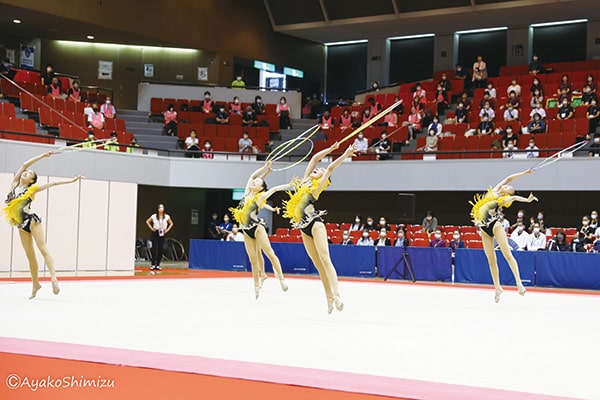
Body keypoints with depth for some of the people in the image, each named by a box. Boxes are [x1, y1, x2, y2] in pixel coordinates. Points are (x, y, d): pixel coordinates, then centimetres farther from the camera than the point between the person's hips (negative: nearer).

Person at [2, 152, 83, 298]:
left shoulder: (32, 189, 0)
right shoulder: (14, 184, 10)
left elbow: (53, 183, 1)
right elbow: (25, 164, 6)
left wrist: (71, 180, -2)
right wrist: (42, 156, 7)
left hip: (32, 220, -5)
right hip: (22, 224, 5)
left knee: (43, 249, -14)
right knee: (30, 255, 5)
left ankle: (54, 279, -24)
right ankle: (35, 284, 9)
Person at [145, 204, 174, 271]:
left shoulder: (167, 217, 2)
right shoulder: (154, 216, -3)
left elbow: (171, 223, 15)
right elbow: (147, 221, 9)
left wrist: (167, 230, 4)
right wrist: (151, 228, 0)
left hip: (162, 234, 2)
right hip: (155, 233, -2)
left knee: (160, 250, 3)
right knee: (154, 249, -5)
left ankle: (158, 265, 9)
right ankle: (153, 265, -1)